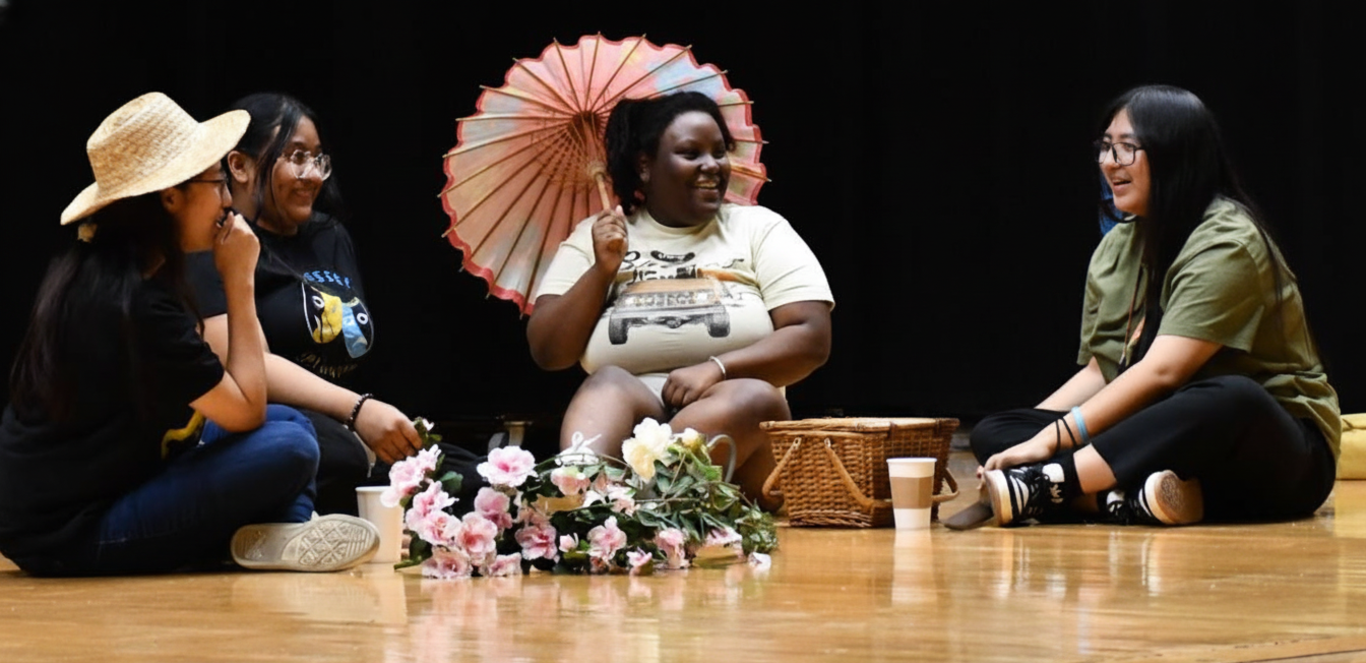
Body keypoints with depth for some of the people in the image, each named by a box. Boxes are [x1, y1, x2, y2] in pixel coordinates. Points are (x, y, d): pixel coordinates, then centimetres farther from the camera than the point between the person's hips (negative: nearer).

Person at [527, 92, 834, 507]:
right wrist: (601, 271, -1)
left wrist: (716, 368, -14)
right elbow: (547, 353, 11)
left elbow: (812, 339, 1)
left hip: (734, 431, 0)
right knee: (610, 383, -32)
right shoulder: (594, 236, 17)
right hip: (622, 422, 1)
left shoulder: (760, 228, 13)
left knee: (754, 398, -34)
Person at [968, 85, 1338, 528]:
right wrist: (1028, 439, -7)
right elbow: (1098, 372, 10)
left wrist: (1051, 438, -27)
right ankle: (1131, 498, -39)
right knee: (993, 433, -10)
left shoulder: (1228, 243, -13)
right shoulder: (1116, 249, 12)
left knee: (1231, 398, -41)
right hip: (1159, 444, 7)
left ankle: (1042, 486, -43)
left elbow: (1162, 371, -23)